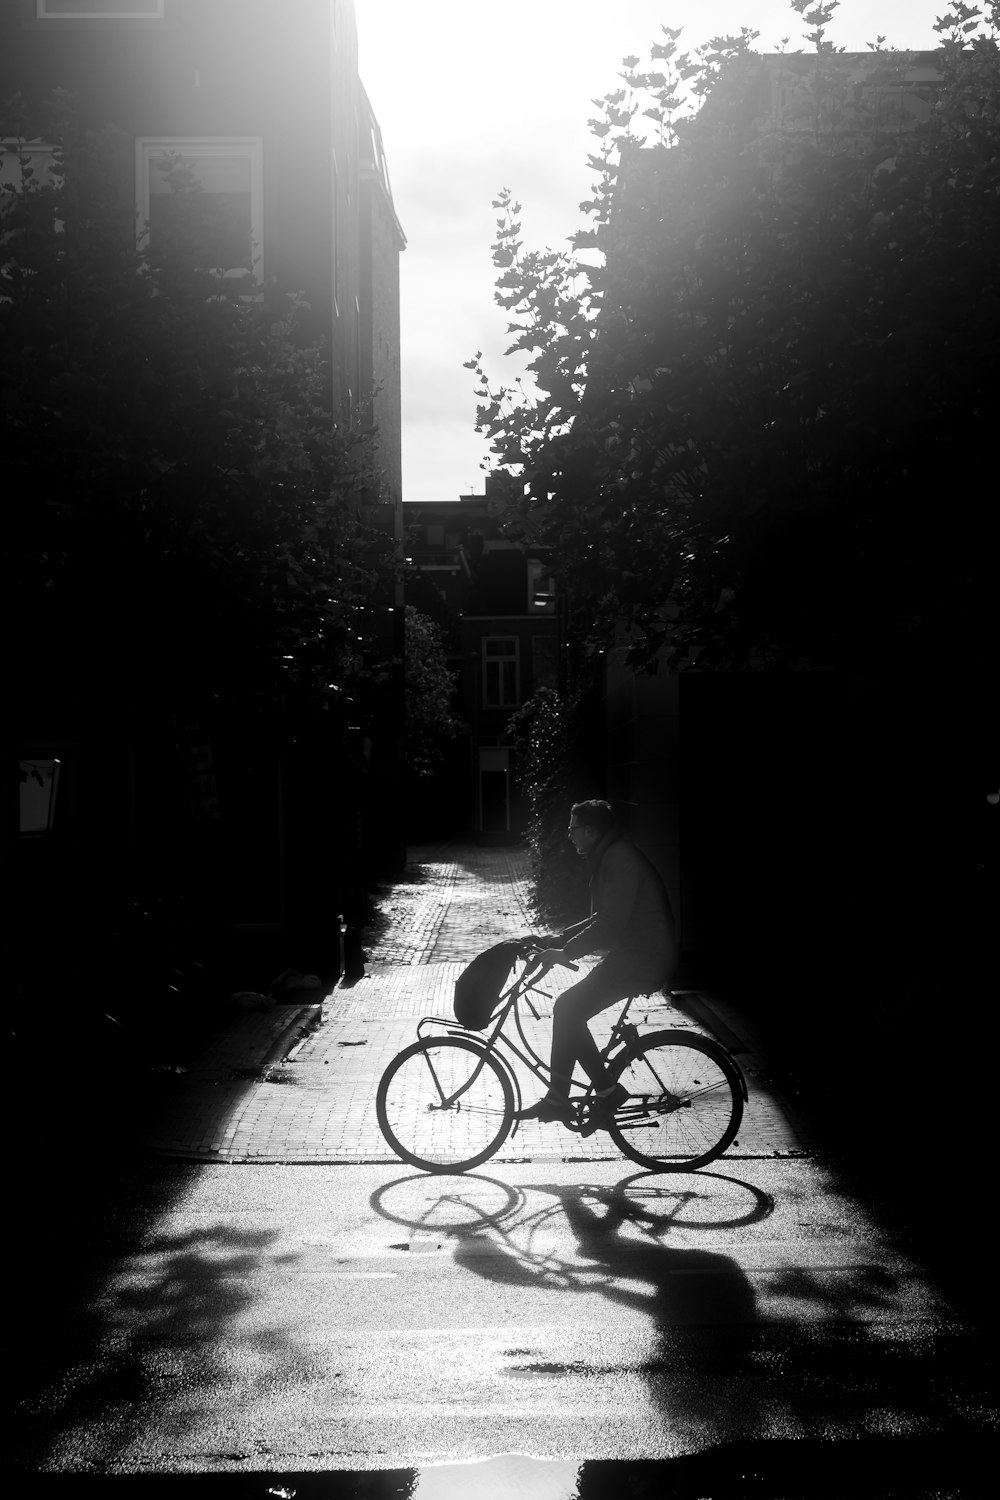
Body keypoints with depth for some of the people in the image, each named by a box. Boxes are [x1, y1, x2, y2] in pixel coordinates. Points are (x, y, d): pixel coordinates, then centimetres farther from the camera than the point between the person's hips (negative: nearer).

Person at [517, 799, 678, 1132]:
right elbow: (603, 918, 23)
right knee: (568, 1008, 6)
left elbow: (610, 925, -25)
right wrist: (560, 939, 15)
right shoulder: (610, 857, 17)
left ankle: (608, 1092, -5)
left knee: (569, 1010, -15)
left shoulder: (620, 860, -17)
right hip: (632, 953, 10)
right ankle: (556, 1099, 12)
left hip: (642, 960, -10)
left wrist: (564, 953, -20)